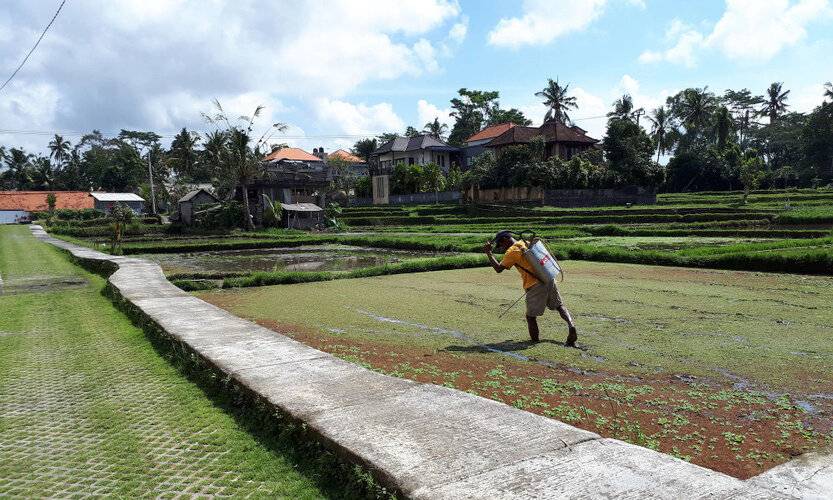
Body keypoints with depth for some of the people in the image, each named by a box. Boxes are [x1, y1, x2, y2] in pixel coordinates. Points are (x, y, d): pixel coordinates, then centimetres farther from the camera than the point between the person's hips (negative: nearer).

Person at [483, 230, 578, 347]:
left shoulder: (511, 252, -5)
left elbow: (498, 269, -8)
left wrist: (488, 253, -3)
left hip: (534, 286, -7)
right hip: (548, 279, 7)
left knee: (531, 316, 7)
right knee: (560, 306, 13)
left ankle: (535, 341, 11)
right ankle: (571, 326, -9)